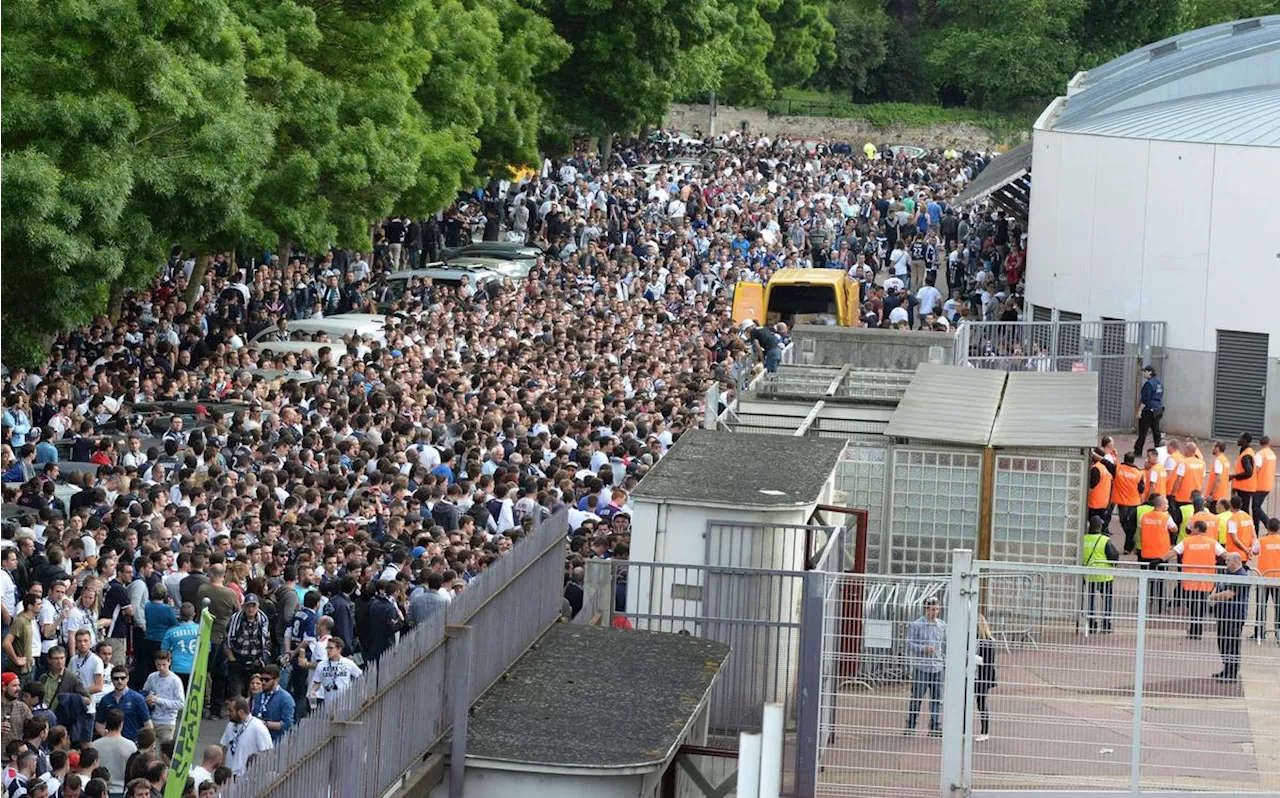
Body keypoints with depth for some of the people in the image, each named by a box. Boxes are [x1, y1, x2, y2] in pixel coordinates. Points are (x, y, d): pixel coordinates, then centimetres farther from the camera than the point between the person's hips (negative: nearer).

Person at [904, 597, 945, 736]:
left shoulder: (942, 625, 11)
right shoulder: (916, 625, -3)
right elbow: (909, 645, -6)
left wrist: (946, 662, 11)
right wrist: (924, 649, -20)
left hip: (937, 667, 4)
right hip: (920, 667, -4)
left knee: (937, 699, 1)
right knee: (916, 698, 0)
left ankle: (935, 727, 5)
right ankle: (910, 726, 8)